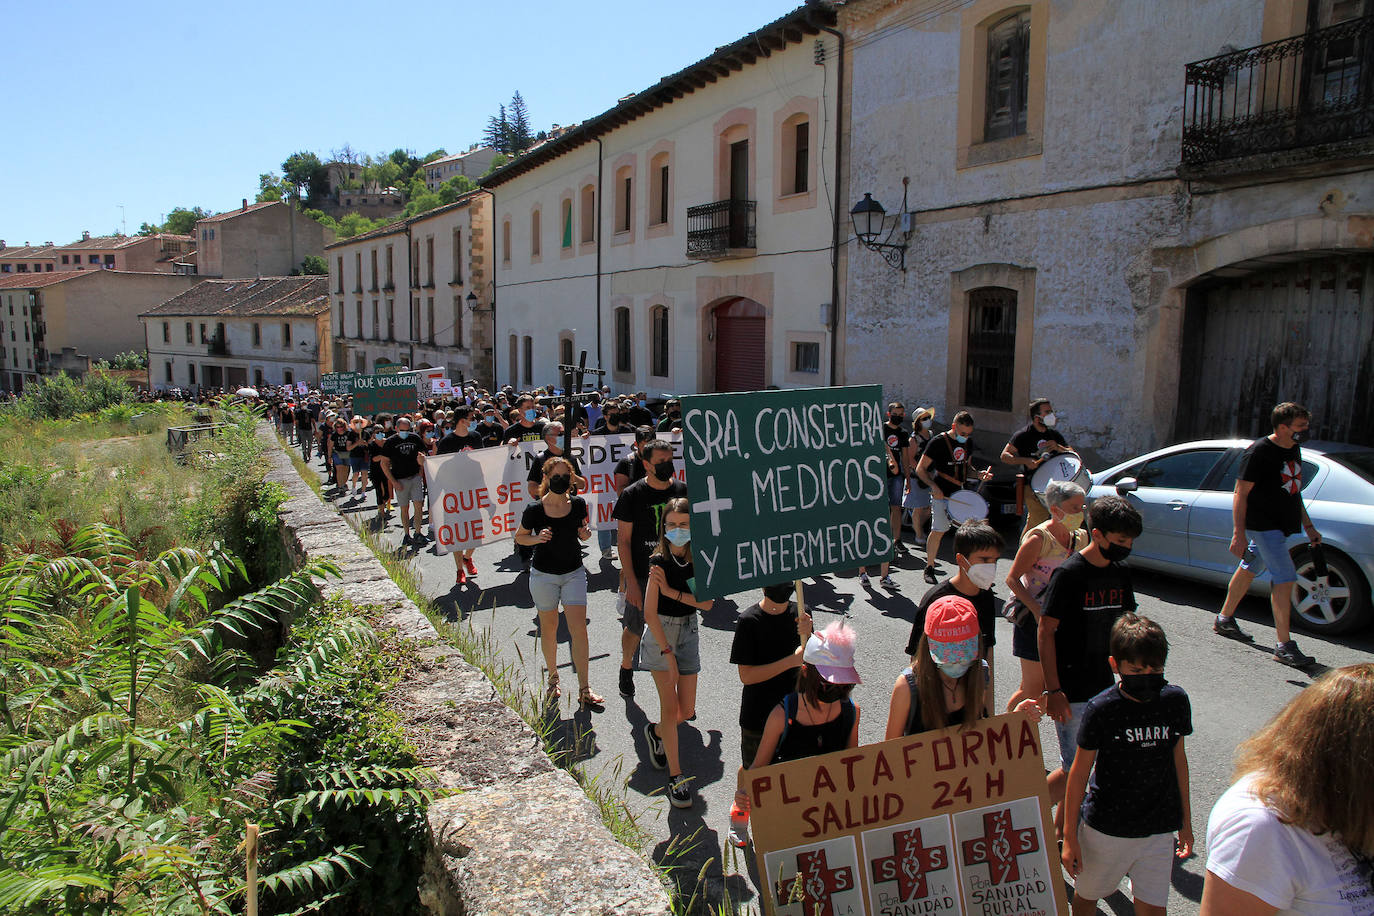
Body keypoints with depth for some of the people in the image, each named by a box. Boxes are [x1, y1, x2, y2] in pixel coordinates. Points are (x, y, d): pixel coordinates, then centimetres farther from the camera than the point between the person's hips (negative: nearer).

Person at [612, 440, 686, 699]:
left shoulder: (682, 490, 1)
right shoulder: (631, 495, -9)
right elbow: (623, 541, -7)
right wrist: (631, 582, -12)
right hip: (641, 575, -2)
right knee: (634, 628, 10)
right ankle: (626, 668, 35)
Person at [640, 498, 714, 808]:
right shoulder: (659, 561, -15)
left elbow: (706, 602, -10)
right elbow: (650, 612, -15)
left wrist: (671, 591, -20)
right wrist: (667, 653, -17)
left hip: (689, 632, 4)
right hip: (660, 633, -4)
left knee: (687, 710, 7)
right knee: (670, 706, -4)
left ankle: (656, 732, 38)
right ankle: (676, 776, 8)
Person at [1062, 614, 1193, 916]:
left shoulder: (1175, 701, -6)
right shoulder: (1101, 709, -16)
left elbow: (1178, 758, 9)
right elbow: (1080, 772, -9)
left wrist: (1185, 820, 16)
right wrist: (1069, 837, -6)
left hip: (1159, 831, 2)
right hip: (1105, 829, -2)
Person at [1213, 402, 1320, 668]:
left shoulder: (1294, 449, 11)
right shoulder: (1259, 451, -16)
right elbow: (1241, 493, -17)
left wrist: (1308, 526, 22)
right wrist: (1238, 533, -22)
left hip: (1281, 525, 9)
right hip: (1263, 524, -9)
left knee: (1249, 569, 18)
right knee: (1285, 578, -13)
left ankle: (1224, 620, 33)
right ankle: (1284, 646, -11)